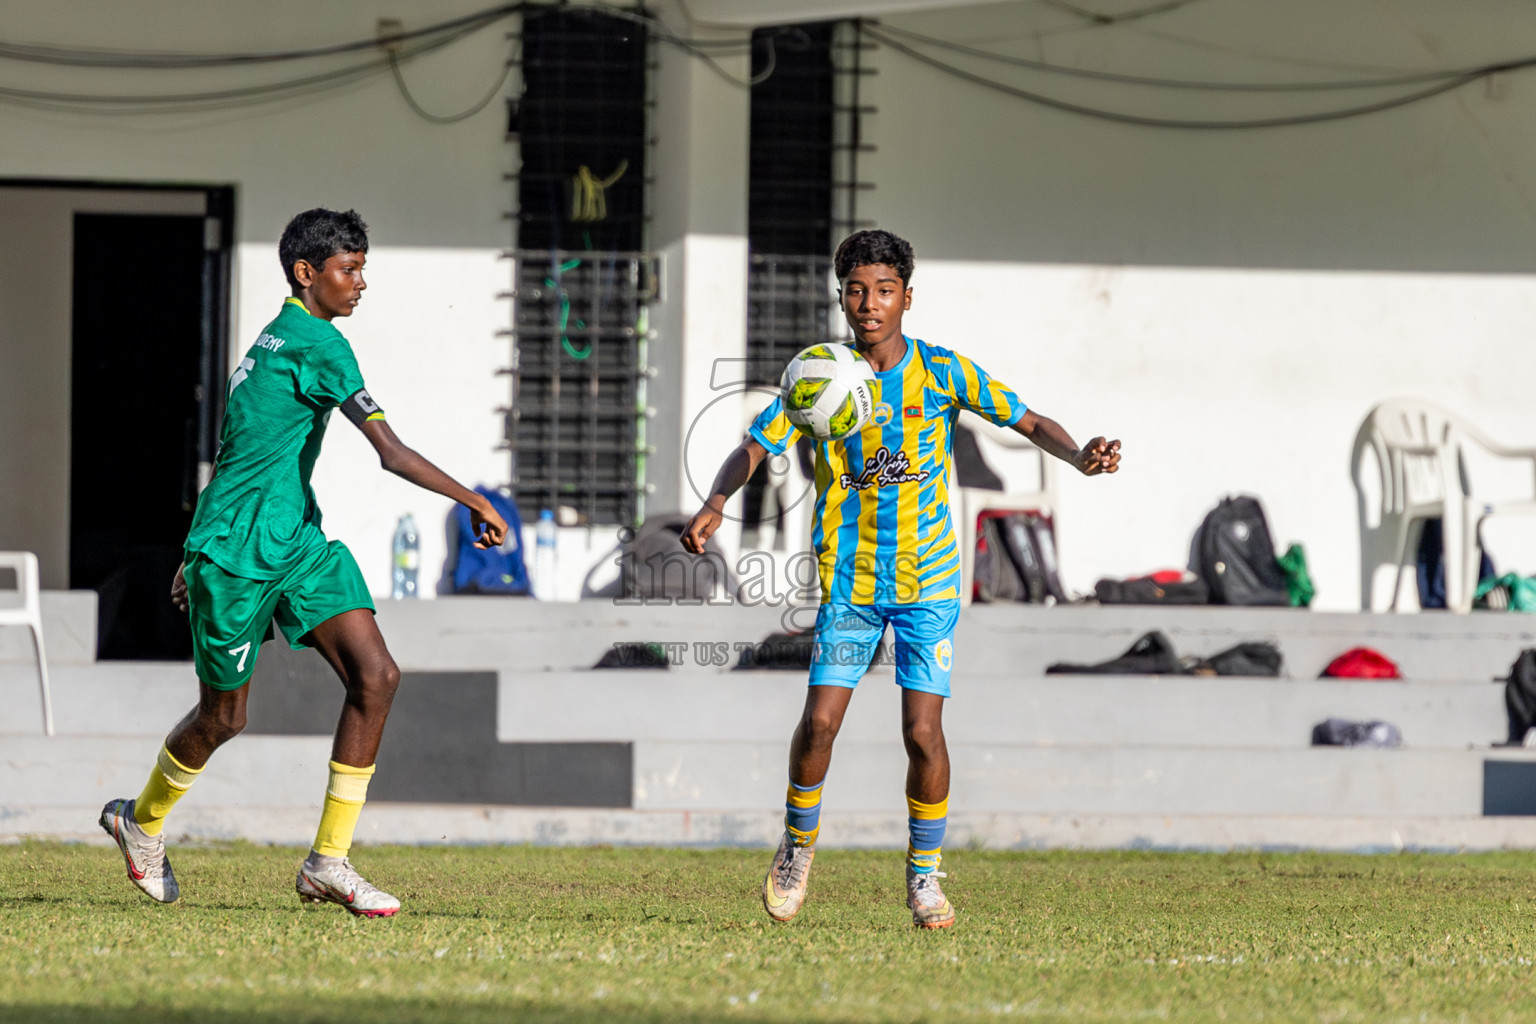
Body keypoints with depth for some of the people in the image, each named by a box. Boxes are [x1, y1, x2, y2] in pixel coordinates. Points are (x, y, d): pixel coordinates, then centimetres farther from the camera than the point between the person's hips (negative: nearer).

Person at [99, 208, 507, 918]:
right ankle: (143, 820, 36)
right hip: (236, 557, -9)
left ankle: (328, 861, -7)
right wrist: (474, 502, -22)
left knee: (376, 676, -8)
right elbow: (391, 452, -25)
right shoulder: (317, 344, -17)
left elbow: (233, 457, 23)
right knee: (223, 715, 7)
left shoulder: (275, 341, 14)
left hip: (297, 541, 9)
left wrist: (198, 553, 29)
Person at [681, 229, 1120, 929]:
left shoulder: (942, 371, -4)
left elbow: (1028, 422, -2)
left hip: (927, 579, -1)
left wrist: (1080, 457, -22)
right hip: (847, 576, 1)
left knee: (923, 730, -9)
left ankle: (924, 873, 9)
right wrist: (716, 502, -22)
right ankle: (798, 846, 18)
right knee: (820, 719, -8)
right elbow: (753, 448, -3)